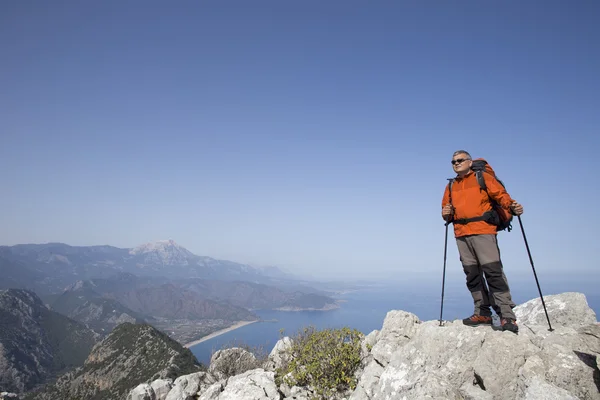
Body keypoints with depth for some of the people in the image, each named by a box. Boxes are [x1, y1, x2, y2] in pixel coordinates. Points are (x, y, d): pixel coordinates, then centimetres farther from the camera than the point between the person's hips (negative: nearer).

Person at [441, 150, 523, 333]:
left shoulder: (483, 177, 7)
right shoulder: (451, 186, 19)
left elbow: (500, 194, -1)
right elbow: (447, 210, 21)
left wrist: (512, 206, -20)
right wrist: (446, 214, -2)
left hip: (483, 232, -5)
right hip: (461, 235, 5)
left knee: (493, 272, -10)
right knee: (472, 275, 6)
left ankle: (507, 315, -7)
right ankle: (482, 313, 14)